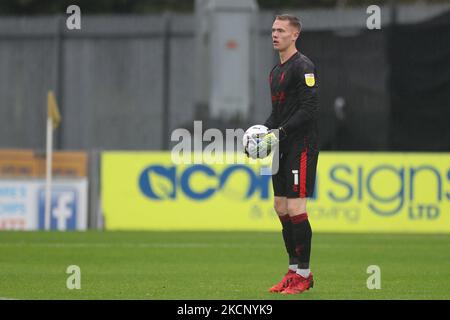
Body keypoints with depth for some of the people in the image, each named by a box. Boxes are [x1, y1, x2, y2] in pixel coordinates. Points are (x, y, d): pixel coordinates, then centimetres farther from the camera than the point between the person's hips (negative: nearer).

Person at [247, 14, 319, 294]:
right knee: (281, 207, 9)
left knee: (295, 208, -11)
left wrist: (279, 133, -21)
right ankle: (294, 271, 15)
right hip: (283, 148, 9)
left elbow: (309, 109, -18)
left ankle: (304, 274, -5)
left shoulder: (303, 66, -11)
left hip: (301, 146, -9)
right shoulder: (277, 70, 17)